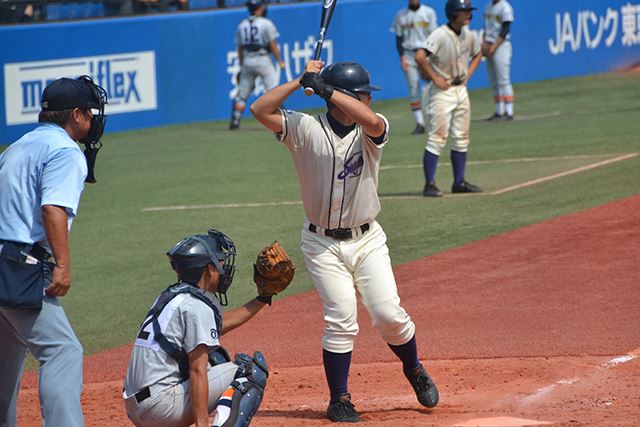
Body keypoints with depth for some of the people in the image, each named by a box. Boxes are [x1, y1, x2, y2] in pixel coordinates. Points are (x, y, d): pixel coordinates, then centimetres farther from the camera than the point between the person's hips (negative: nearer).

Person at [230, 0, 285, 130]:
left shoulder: (241, 25, 10)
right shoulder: (266, 23, -4)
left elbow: (240, 49, 13)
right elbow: (273, 45, -6)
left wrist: (242, 67, 20)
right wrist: (280, 62, 2)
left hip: (247, 61, 5)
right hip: (262, 59, -5)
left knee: (242, 94, 9)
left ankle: (235, 121, 5)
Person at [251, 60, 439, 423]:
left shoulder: (370, 132, -5)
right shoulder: (306, 129, -7)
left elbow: (371, 121, -30)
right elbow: (260, 110, -17)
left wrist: (323, 87, -28)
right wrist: (301, 81, -17)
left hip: (367, 240, 2)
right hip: (323, 244, -2)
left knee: (389, 315, -6)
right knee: (342, 319, -11)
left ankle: (415, 371, 23)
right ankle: (339, 401, 3)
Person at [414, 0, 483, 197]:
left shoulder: (468, 35, 5)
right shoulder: (440, 35, -18)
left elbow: (477, 54, 25)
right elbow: (420, 56, -30)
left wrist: (468, 74, 9)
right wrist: (434, 78, -22)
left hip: (461, 90, 8)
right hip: (441, 91, -8)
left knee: (461, 138, 10)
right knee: (437, 138, -10)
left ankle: (459, 182, 18)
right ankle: (429, 184, -8)